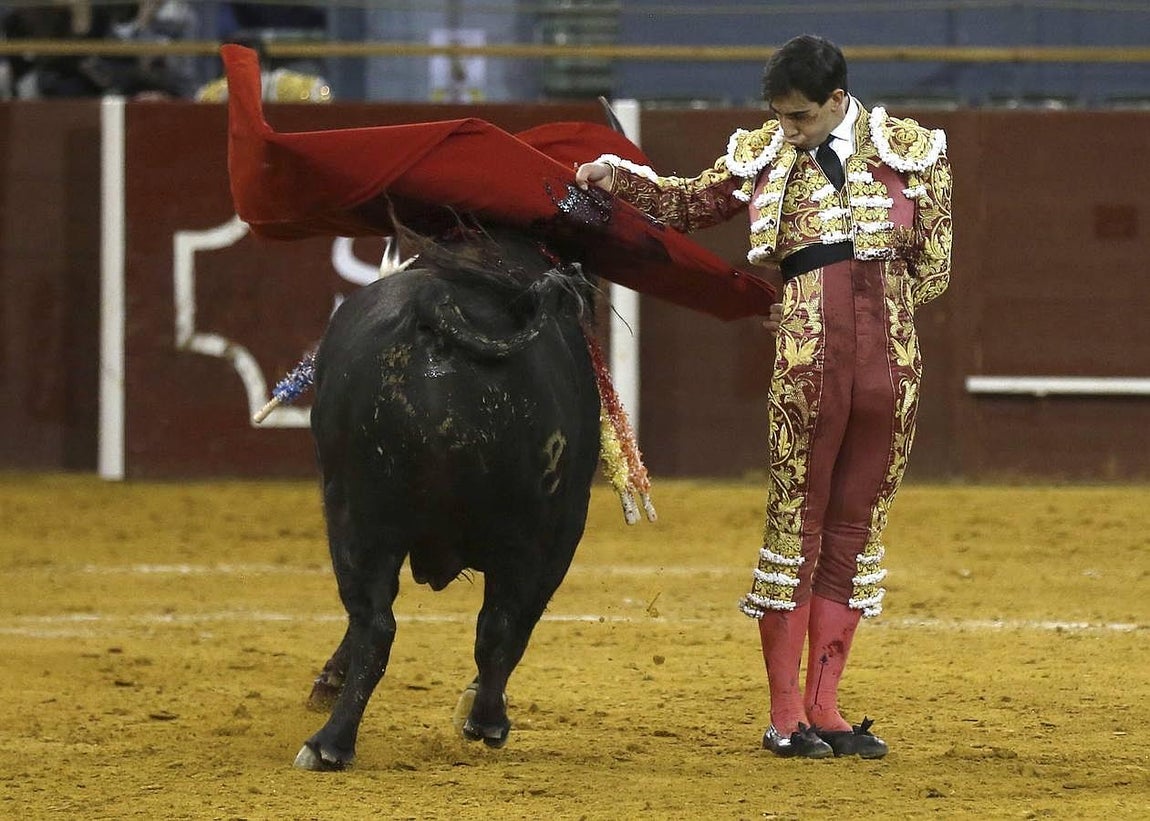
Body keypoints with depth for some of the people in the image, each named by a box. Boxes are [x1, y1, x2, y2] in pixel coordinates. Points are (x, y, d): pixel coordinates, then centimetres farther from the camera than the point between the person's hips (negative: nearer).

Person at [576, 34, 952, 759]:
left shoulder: (911, 150, 7)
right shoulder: (764, 156, 10)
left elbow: (932, 271, 10)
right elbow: (688, 205, 24)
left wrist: (876, 308, 6)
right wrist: (618, 178, 10)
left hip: (892, 360, 1)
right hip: (807, 365, -1)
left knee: (856, 532, 6)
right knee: (796, 527, -2)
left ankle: (824, 709, 11)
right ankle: (786, 716, 3)